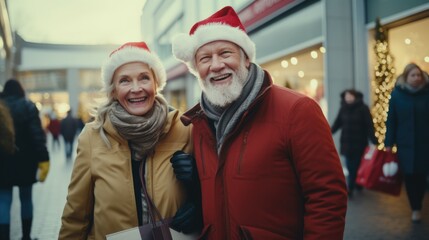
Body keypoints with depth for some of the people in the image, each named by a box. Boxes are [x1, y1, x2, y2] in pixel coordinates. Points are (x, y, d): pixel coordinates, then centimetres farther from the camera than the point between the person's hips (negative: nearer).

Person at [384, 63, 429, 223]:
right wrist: (388, 143, -4)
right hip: (405, 143, 0)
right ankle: (415, 208, 17)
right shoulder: (397, 94, -2)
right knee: (409, 176, 2)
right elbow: (391, 120, -1)